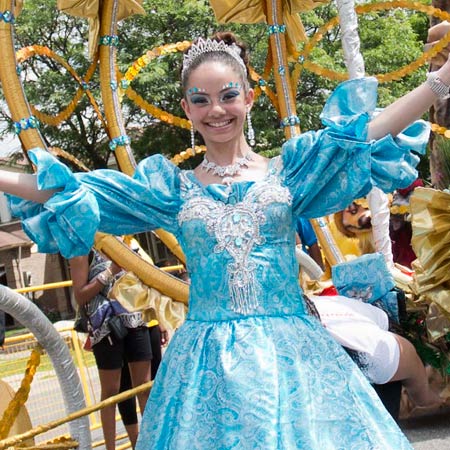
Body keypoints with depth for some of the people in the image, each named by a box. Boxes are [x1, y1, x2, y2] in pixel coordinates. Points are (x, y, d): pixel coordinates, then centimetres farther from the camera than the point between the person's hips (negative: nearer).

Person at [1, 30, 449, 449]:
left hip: (290, 350, 0)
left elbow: (369, 129, -3)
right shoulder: (172, 188, 8)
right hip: (206, 358, 1)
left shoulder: (287, 170, 6)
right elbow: (68, 191, 7)